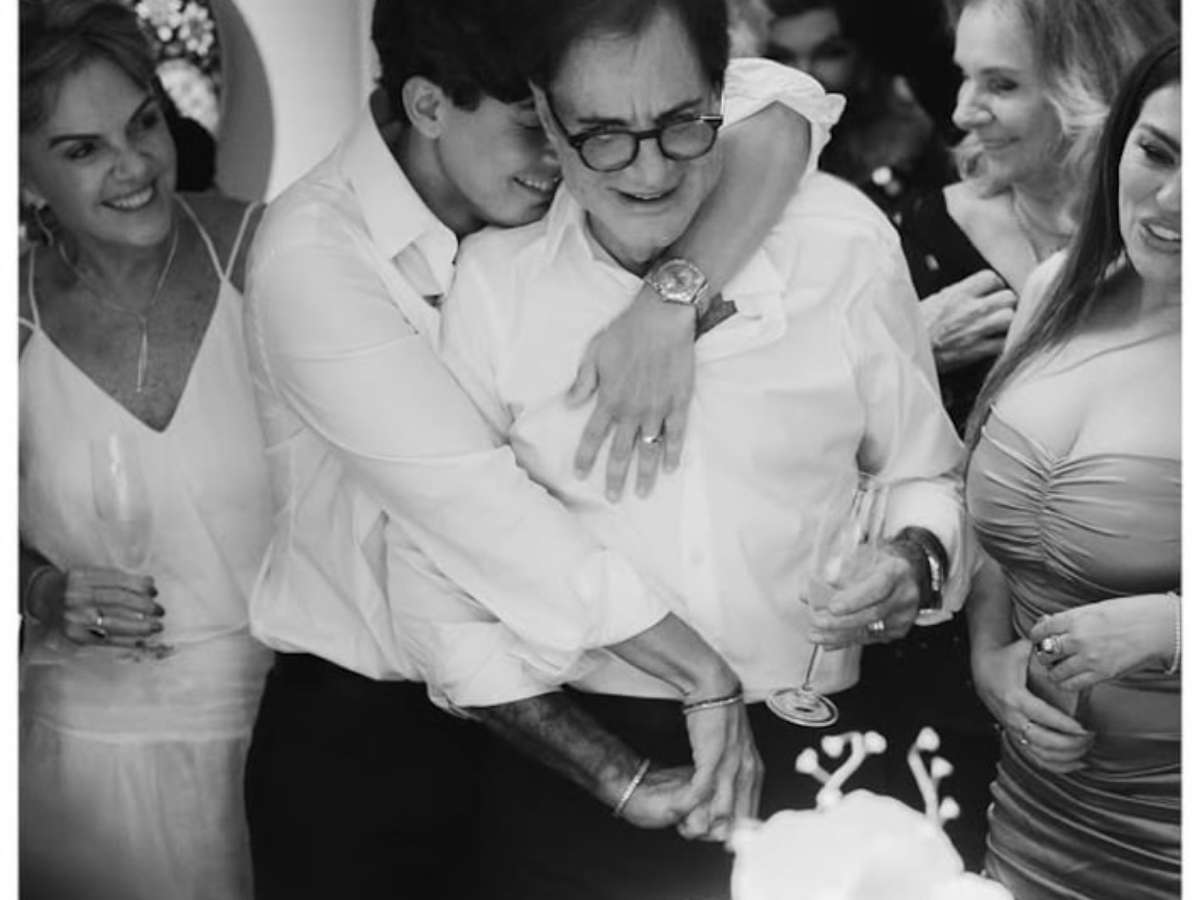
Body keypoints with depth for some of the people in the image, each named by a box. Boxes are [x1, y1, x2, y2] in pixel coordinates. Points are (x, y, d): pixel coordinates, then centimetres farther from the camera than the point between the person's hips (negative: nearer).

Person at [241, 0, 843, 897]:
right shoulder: (315, 252, -19)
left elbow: (778, 110, -12)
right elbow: (473, 503, -27)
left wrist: (674, 296, -30)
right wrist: (707, 675, -27)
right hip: (364, 730, -5)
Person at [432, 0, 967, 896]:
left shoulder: (846, 241, -7)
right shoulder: (493, 280, -9)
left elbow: (924, 475, 7)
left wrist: (913, 559, -15)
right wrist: (621, 781, -10)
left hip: (814, 749, 1)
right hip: (575, 749, 0)